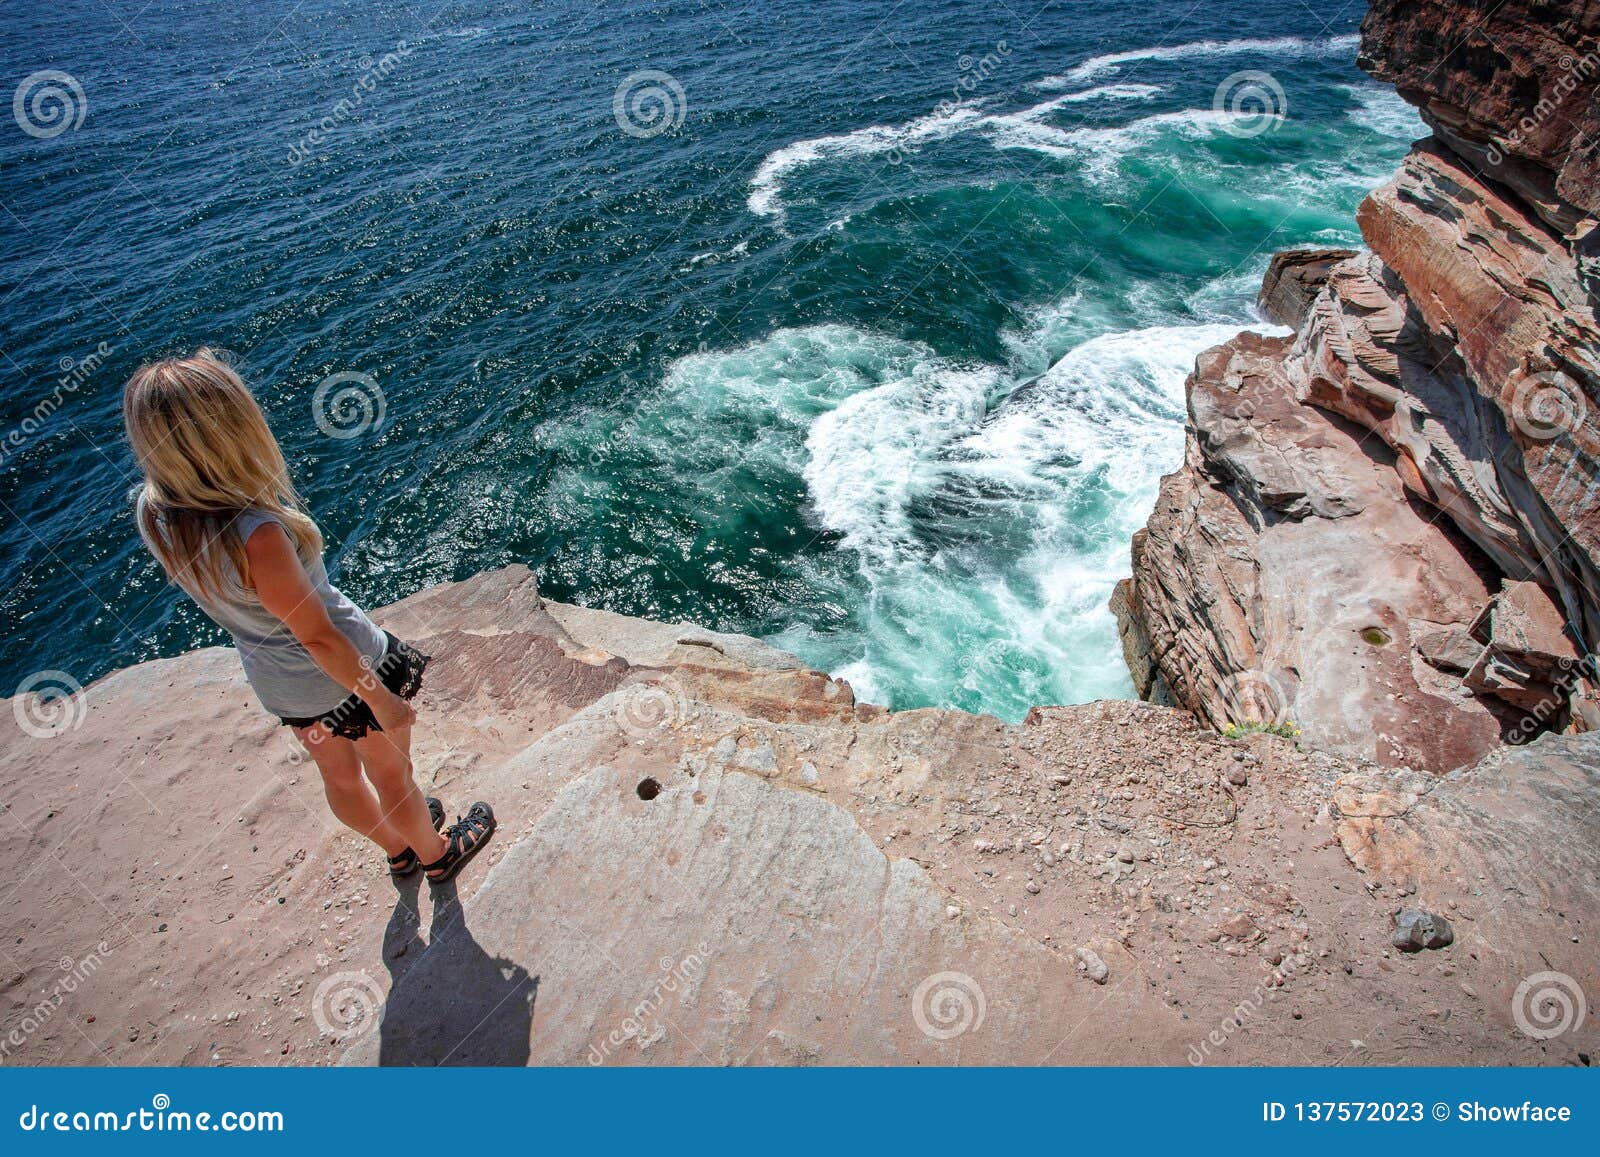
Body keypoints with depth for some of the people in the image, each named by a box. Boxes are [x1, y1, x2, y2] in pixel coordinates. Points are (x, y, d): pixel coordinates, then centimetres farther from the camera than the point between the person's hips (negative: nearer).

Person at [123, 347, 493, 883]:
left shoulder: (151, 510, -17)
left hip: (277, 682, 7)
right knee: (392, 774, 21)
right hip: (345, 670, -7)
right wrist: (381, 699, -15)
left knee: (340, 773, 30)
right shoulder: (254, 533, -39)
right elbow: (319, 637, -25)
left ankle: (399, 849, 58)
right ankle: (436, 854, 50)